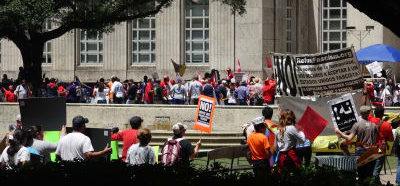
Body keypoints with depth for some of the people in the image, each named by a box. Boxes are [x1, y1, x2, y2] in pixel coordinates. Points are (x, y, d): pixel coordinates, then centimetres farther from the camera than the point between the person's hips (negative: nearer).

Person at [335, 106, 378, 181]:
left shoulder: (357, 125, -8)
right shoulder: (373, 125, 1)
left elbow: (349, 138, -12)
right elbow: (375, 140, 6)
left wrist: (339, 132, 0)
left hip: (360, 151, -2)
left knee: (361, 173, 2)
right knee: (370, 174, 6)